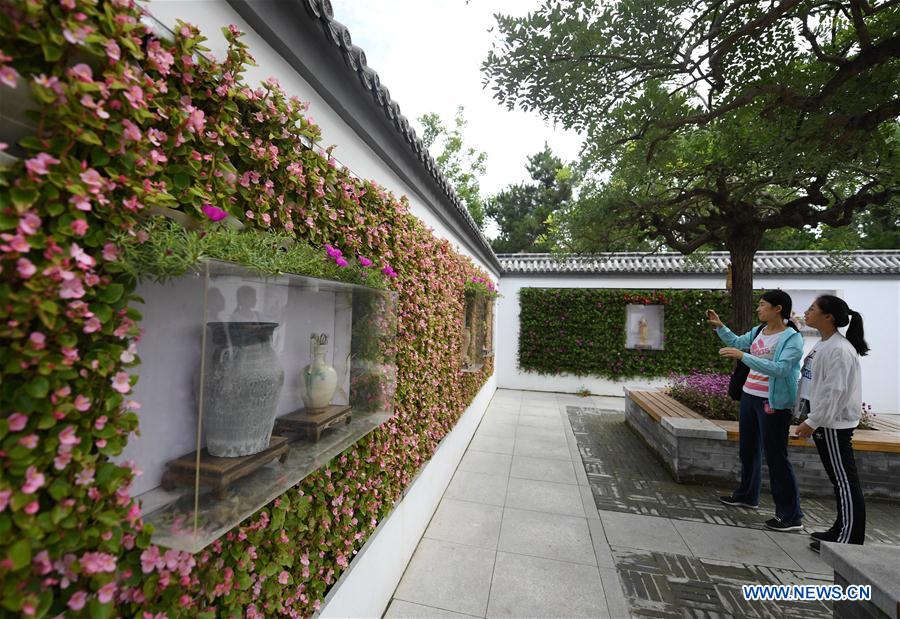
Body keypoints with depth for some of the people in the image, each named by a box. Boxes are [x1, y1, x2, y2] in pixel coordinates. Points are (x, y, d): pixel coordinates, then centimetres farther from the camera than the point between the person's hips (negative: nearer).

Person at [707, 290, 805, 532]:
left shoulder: (792, 338, -16)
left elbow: (779, 368, -28)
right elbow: (737, 342, 24)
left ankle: (791, 516, 14)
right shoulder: (758, 331, 5)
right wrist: (719, 326, 14)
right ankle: (747, 495, 37)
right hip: (749, 396, 8)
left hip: (773, 403, -8)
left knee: (776, 457, -1)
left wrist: (743, 356, -32)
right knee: (747, 449, 19)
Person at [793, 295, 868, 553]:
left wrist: (812, 422, -18)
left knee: (845, 481, 1)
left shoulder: (839, 349, -19)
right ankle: (841, 531, 29)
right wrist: (809, 418, 18)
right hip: (822, 421, 9)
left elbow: (834, 391, -21)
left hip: (833, 424, -9)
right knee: (839, 480, 17)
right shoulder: (822, 345, 10)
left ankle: (849, 540, 11)